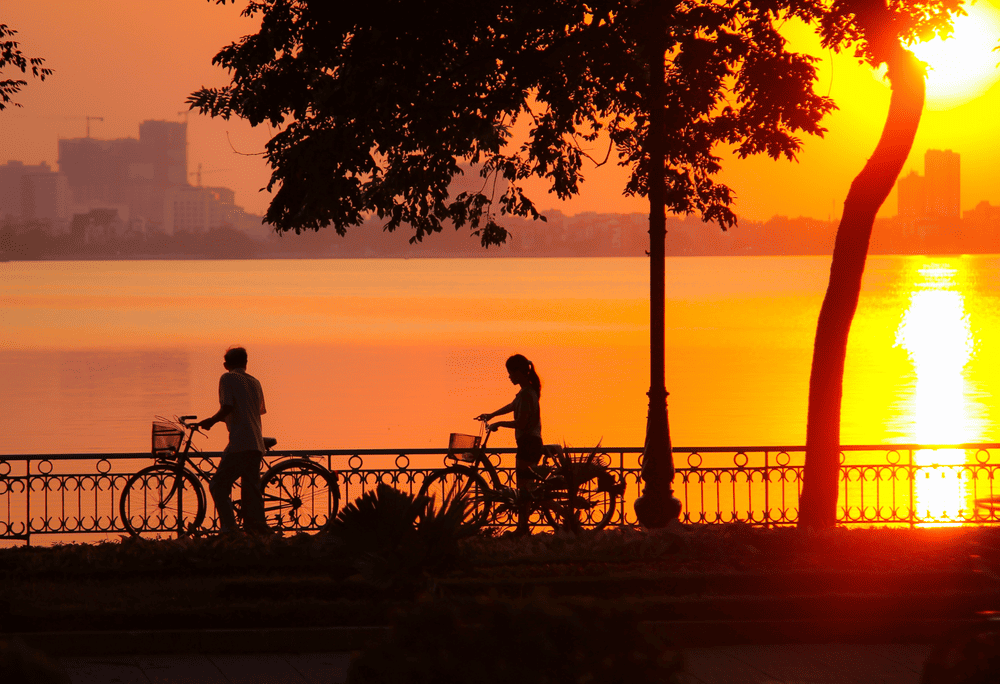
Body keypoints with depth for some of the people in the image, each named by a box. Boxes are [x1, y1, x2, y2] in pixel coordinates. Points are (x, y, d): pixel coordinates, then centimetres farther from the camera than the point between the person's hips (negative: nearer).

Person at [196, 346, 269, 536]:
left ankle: (228, 527, -13)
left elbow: (227, 407, -14)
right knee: (251, 490, 9)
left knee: (218, 485, -2)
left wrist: (210, 421, 4)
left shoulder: (227, 378, -1)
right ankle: (259, 531, 4)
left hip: (239, 443, -7)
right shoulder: (255, 382, 20)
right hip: (257, 444, 7)